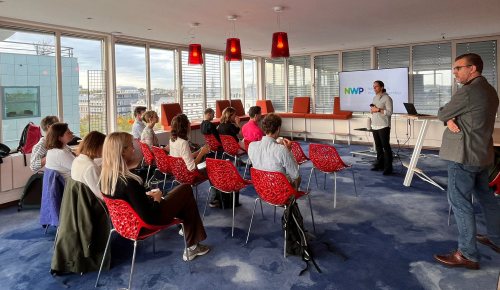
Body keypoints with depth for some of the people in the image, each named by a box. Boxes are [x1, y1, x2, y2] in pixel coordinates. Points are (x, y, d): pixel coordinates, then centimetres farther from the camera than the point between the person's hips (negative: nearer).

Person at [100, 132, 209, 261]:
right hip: (145, 223, -8)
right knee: (186, 189, 7)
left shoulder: (106, 176, -9)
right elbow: (149, 216, -28)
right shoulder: (128, 182, -35)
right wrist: (156, 199, -12)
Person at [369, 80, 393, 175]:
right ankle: (379, 164, 22)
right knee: (378, 147, 13)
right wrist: (372, 110, 1)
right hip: (374, 126, 7)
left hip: (383, 126, -7)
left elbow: (390, 112, -13)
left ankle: (388, 168, -3)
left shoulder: (387, 98, -7)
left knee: (386, 147, -5)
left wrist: (378, 110, -18)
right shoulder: (374, 98, 16)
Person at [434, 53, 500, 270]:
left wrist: (448, 117, 10)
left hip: (463, 155, -10)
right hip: (481, 153, 10)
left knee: (460, 202, -4)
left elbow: (441, 114, -11)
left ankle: (468, 255, 2)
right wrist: (451, 120, -6)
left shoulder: (467, 91, -19)